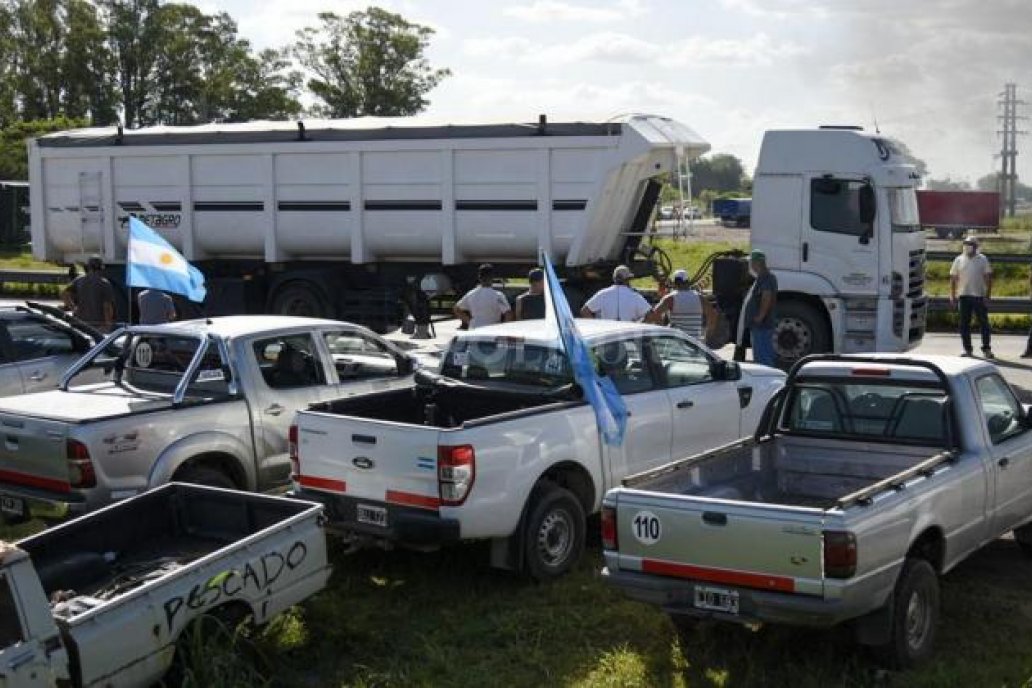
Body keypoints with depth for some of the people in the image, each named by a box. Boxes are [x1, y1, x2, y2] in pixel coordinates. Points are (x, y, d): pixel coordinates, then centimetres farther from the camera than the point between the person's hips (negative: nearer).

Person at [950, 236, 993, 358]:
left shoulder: (982, 259, 3)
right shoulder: (959, 260, 7)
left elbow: (988, 278, 1)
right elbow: (953, 278, 7)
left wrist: (988, 296, -7)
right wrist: (953, 297, 1)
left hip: (979, 296, -2)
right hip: (964, 296, 2)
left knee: (984, 323, 0)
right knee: (964, 324, 3)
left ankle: (986, 349, 7)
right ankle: (967, 349, 12)